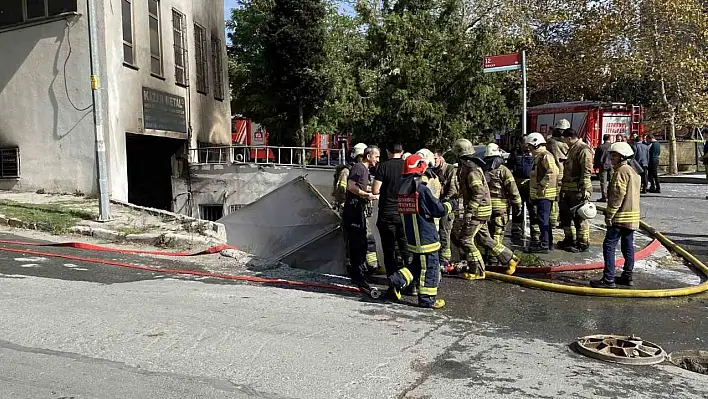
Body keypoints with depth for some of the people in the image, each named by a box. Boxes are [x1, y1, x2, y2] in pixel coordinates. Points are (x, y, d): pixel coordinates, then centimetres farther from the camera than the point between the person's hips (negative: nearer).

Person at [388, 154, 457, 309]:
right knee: (430, 266, 4)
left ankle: (397, 281, 9)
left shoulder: (402, 188, 5)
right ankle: (427, 298, 11)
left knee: (418, 263, 21)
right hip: (425, 237, -8)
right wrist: (450, 204, 5)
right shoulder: (422, 189, -19)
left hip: (411, 236, 8)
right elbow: (439, 210, -15)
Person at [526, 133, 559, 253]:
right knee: (545, 219, 16)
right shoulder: (538, 156, 19)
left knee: (543, 219, -8)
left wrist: (542, 185, -24)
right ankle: (549, 243, 25)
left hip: (544, 194, -11)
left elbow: (553, 171, -26)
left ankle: (544, 245, -5)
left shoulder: (545, 155, -14)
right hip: (539, 194, 11)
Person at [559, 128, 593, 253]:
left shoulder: (583, 150, -14)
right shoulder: (572, 149, 18)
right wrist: (563, 187, 24)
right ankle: (570, 239, 30)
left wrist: (585, 190, -24)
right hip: (568, 189, 10)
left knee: (579, 217, -3)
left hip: (578, 190, -10)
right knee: (565, 214, 17)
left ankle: (583, 244, 6)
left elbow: (586, 172, -20)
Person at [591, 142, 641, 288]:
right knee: (628, 246, 14)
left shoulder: (621, 172, -14)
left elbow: (617, 196, -20)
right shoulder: (632, 171, 18)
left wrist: (609, 215, -17)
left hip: (621, 216, -10)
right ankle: (627, 276, 21)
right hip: (632, 217, 10)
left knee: (609, 245, -9)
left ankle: (608, 279, -11)